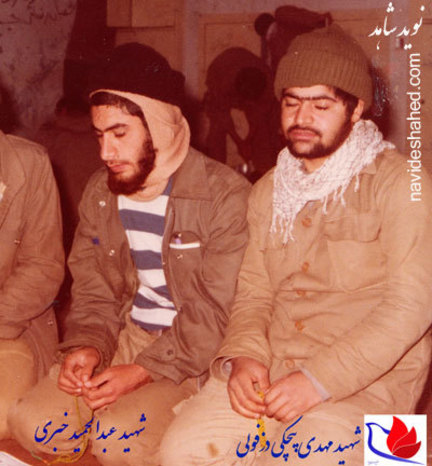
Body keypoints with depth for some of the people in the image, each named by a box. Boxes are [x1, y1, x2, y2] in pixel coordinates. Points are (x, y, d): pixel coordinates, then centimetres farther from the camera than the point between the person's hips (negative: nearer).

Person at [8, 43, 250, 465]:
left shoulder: (224, 194, -13)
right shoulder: (100, 192, 7)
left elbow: (215, 311, -15)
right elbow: (91, 291, 11)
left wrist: (143, 371, -22)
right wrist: (85, 345, -10)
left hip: (191, 353, -5)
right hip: (125, 334, 6)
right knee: (32, 423, -12)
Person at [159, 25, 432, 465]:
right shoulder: (268, 190, 14)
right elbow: (253, 292, 13)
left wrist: (319, 380, -20)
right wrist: (242, 357, -8)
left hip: (367, 377, -4)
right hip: (271, 365, 5)